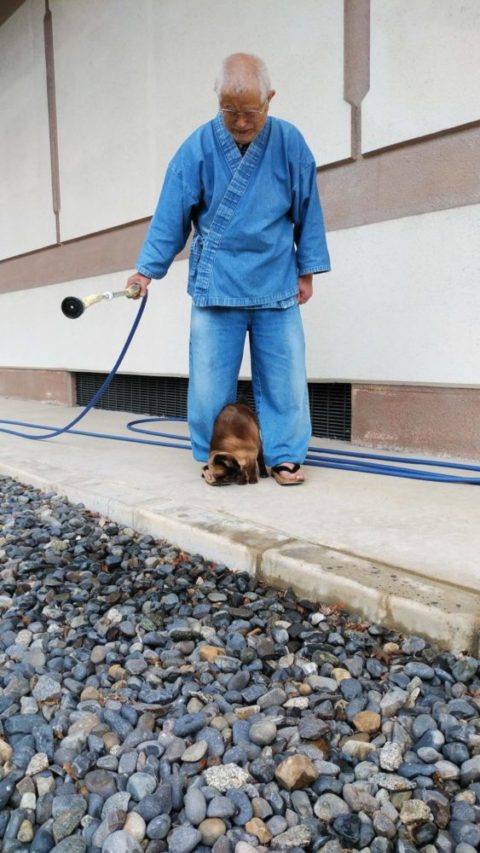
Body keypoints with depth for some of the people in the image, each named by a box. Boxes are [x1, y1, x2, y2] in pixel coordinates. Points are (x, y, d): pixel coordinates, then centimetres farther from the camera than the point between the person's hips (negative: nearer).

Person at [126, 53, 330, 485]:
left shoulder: (290, 143, -1)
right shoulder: (198, 148, -4)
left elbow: (307, 212, 6)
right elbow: (171, 216, -1)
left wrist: (307, 269, 7)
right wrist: (147, 269, -5)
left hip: (277, 284, 1)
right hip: (216, 285, 0)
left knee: (284, 376, 1)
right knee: (210, 377, 1)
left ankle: (285, 456, 13)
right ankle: (214, 457, 15)